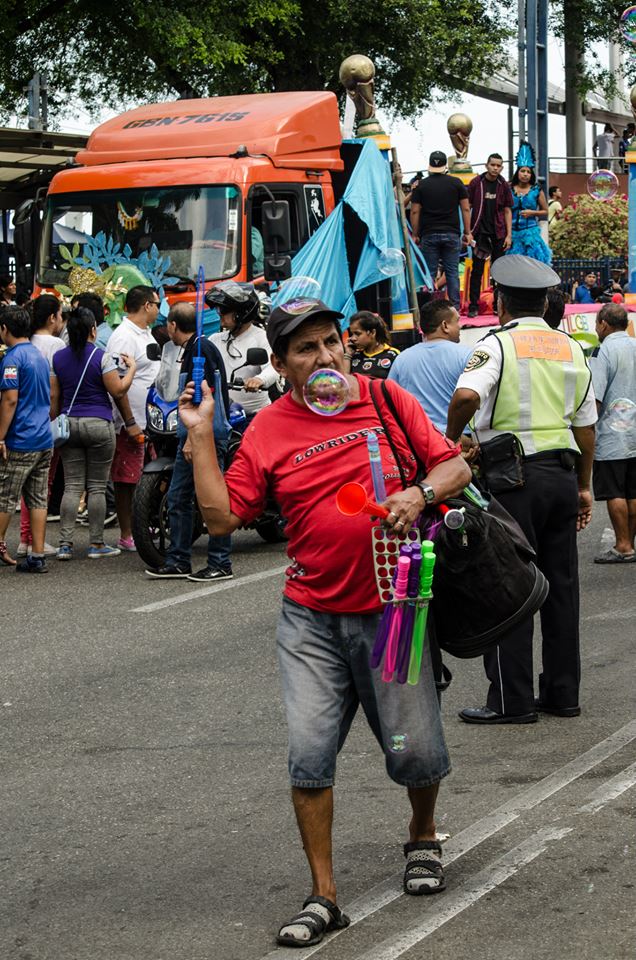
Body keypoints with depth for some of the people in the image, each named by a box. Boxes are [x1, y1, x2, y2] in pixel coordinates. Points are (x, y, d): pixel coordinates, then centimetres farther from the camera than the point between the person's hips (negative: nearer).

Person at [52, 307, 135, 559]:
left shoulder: (58, 358, 5)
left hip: (69, 423, 4)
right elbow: (118, 391, -10)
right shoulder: (101, 357, -9)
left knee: (72, 486, 5)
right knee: (97, 487, 3)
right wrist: (131, 369, 4)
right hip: (98, 424, -4)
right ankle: (96, 544, 6)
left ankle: (65, 544, -2)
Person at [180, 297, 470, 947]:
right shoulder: (268, 431, 0)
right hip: (312, 620, 0)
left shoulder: (388, 400, 1)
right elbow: (222, 517, -3)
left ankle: (423, 837, 35)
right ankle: (323, 896, 4)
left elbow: (455, 466, 5)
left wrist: (421, 492, -15)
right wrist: (200, 436, -6)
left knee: (417, 754, 2)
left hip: (392, 610, 0)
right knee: (310, 754, -8)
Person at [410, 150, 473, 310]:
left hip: (429, 235, -1)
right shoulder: (456, 183, 4)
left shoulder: (421, 185, 2)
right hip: (451, 234, 1)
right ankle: (455, 308, 2)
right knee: (452, 272, 4)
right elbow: (465, 209, 3)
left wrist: (415, 235, 6)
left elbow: (415, 212, 0)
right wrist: (467, 232, 8)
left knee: (429, 273, 2)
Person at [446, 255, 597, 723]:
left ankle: (512, 699, -2)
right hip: (563, 471, 6)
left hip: (514, 477, -6)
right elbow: (586, 425, 16)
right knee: (561, 584, 10)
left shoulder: (498, 344, -6)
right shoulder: (572, 349, 13)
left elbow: (467, 395, -25)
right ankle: (563, 693, 16)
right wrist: (584, 487, 23)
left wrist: (450, 441, -8)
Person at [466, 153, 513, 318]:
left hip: (498, 234, 2)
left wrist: (509, 235, 1)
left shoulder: (503, 186, 4)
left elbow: (507, 211, 8)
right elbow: (467, 208, 1)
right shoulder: (476, 183, -2)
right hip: (480, 232, -2)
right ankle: (473, 306, 2)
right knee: (477, 270, -1)